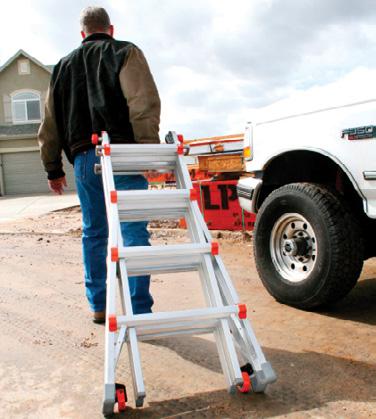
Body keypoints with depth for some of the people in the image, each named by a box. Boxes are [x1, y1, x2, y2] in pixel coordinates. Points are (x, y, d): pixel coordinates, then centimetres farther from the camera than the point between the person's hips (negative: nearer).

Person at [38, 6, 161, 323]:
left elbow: (50, 122, 19)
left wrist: (53, 168, 23)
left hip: (83, 157, 4)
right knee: (133, 232, -5)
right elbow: (144, 104, -9)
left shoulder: (64, 66, 22)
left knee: (93, 233, 13)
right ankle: (139, 311, -7)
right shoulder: (126, 53, 8)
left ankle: (98, 306, 20)